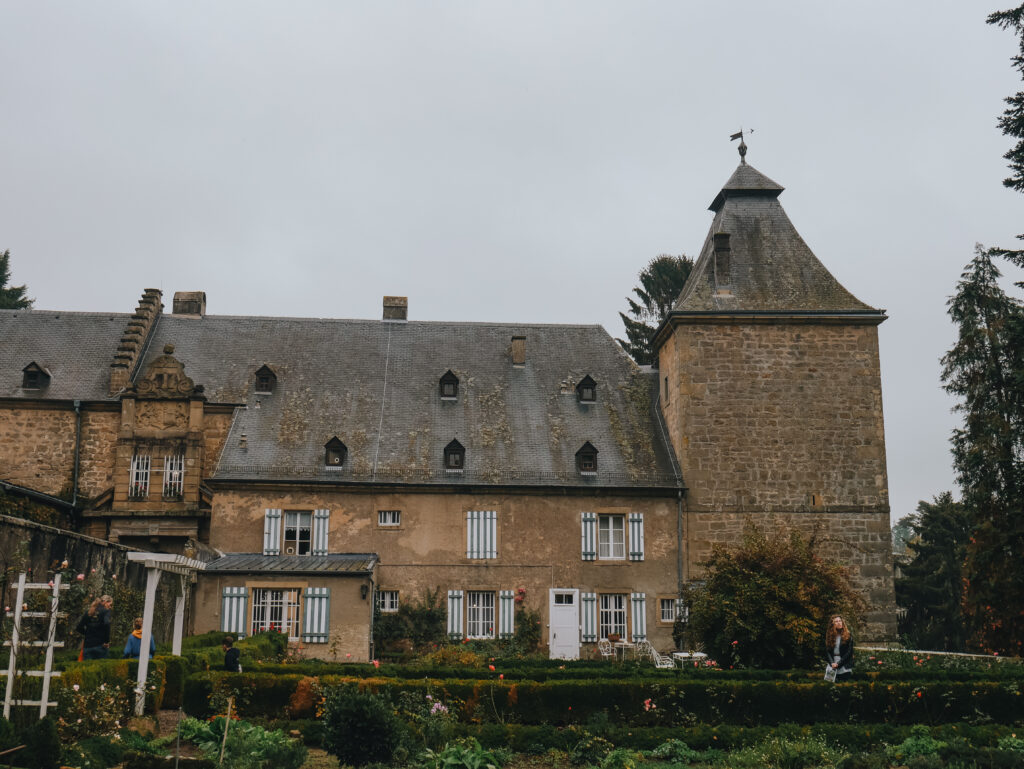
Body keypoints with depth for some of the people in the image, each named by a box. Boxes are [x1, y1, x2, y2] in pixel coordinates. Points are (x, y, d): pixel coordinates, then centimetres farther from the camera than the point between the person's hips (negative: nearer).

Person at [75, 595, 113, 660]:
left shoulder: (88, 612, 14)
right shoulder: (106, 611, -3)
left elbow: (78, 627, 11)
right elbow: (106, 623, -22)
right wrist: (107, 641, -15)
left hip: (87, 645, 5)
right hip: (99, 645, -5)